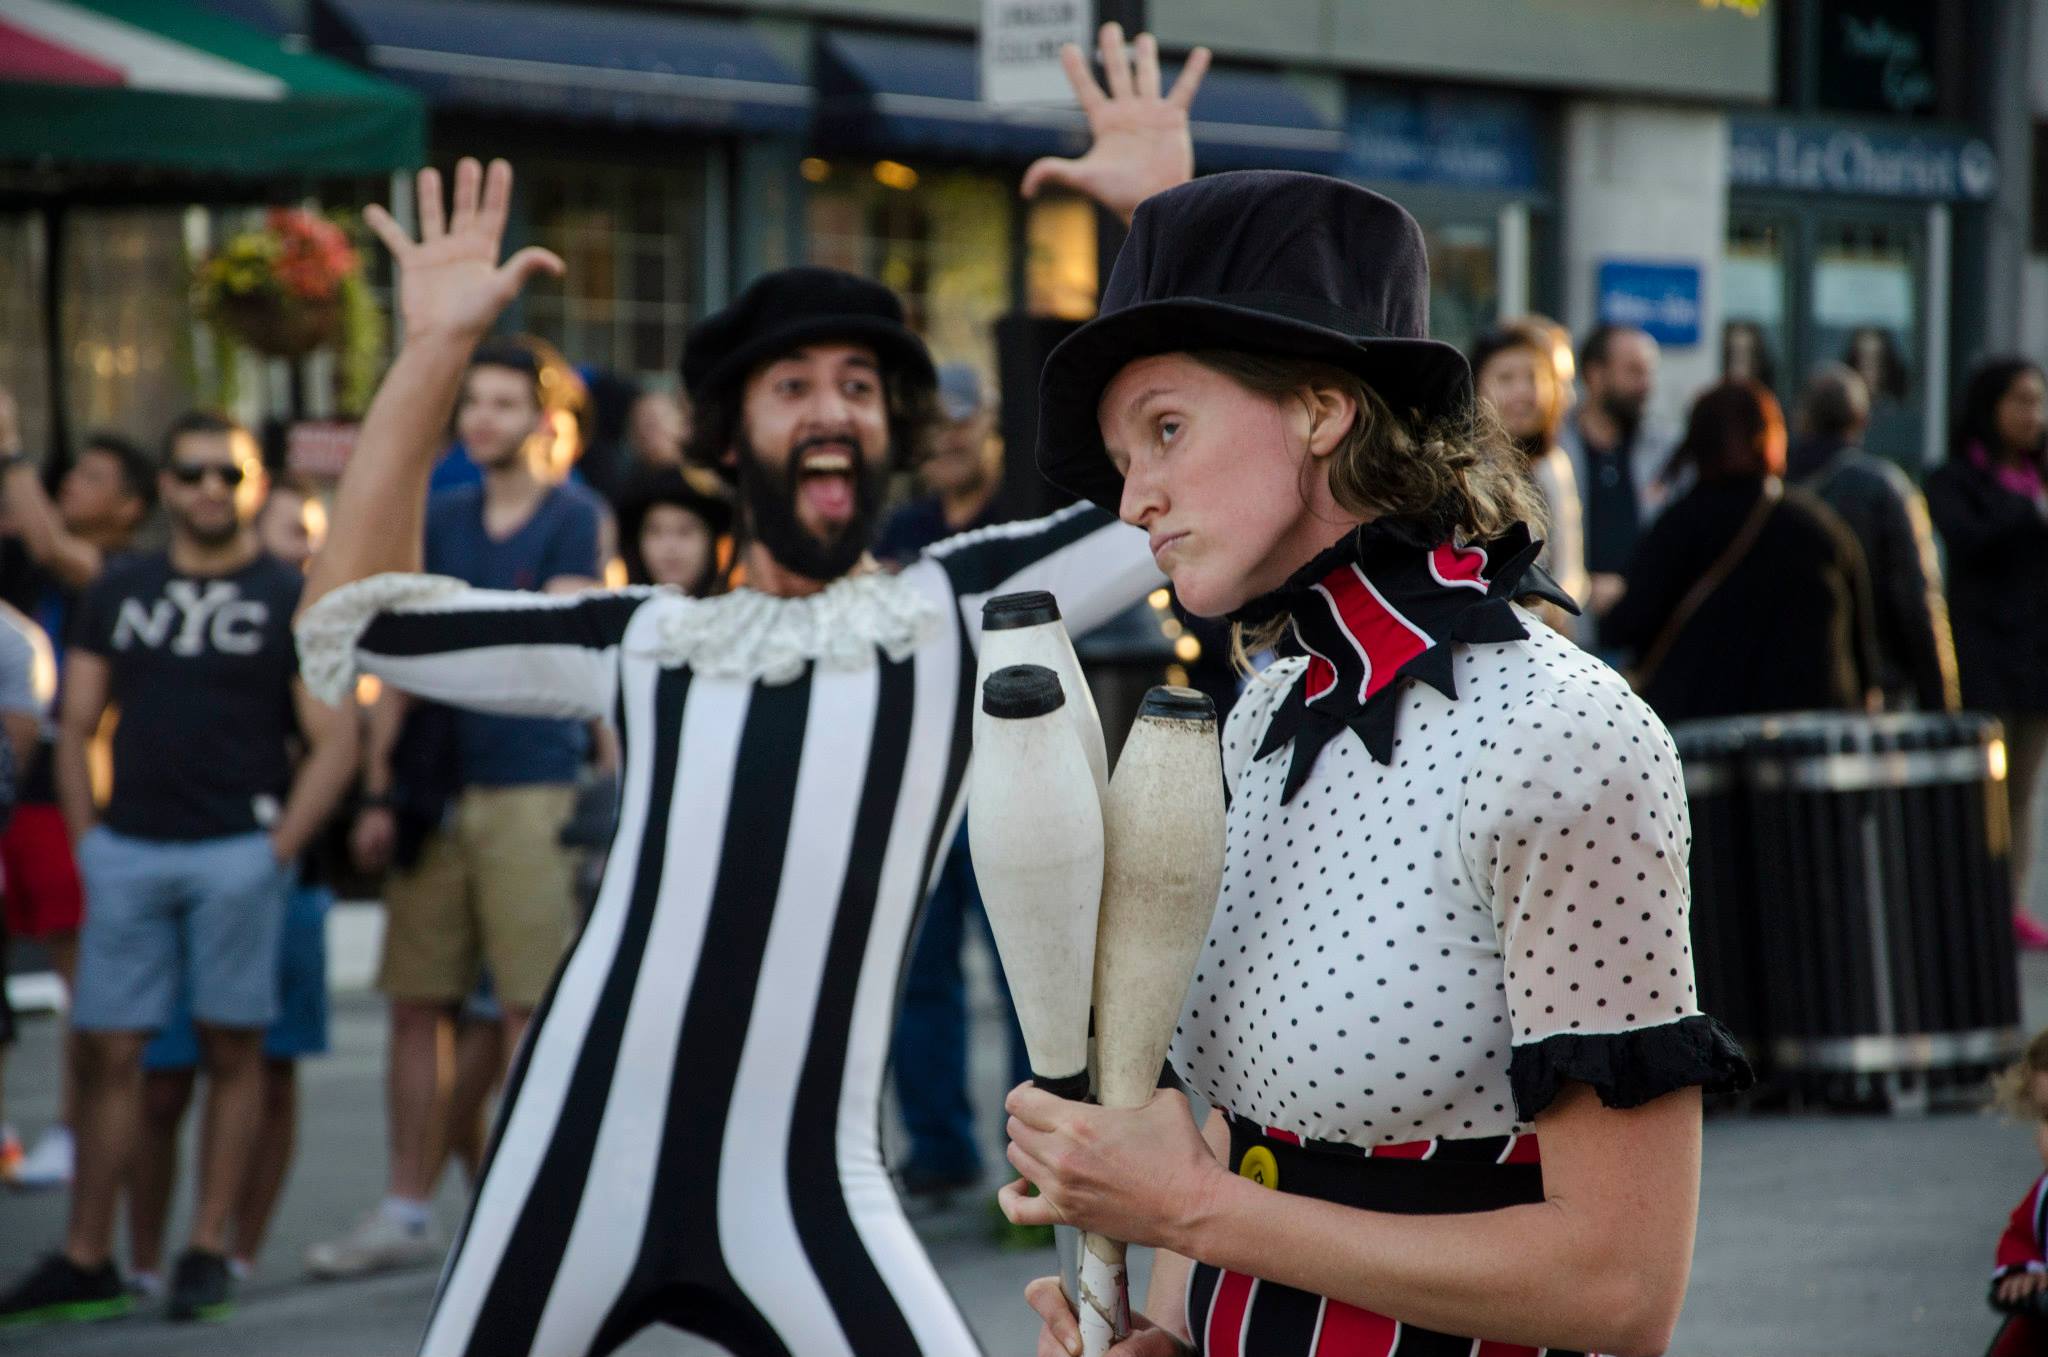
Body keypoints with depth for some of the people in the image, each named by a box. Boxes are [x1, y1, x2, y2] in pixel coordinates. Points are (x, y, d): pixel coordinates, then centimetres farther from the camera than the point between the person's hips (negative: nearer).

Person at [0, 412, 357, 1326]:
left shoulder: (289, 599, 3)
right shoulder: (118, 591, 15)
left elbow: (334, 741, -1)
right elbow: (77, 725, 16)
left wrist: (279, 848, -9)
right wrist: (86, 835, 6)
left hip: (236, 853, -3)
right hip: (126, 851, 3)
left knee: (231, 1049, 0)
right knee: (107, 1051, 1)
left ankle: (208, 1251, 6)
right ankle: (86, 1259, 6)